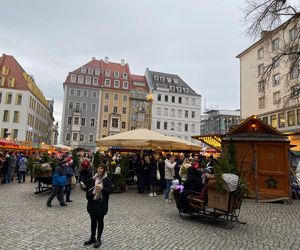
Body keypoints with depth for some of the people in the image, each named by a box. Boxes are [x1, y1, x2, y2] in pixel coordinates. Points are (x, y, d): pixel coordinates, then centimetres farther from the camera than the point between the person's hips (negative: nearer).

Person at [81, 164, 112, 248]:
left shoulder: (107, 179, -8)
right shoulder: (92, 178, 5)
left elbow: (110, 190, -13)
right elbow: (88, 189, 12)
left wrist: (102, 188, -25)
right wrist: (84, 187, -8)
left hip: (101, 203, -4)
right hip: (92, 202, 4)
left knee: (100, 220, 8)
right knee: (93, 220, 15)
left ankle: (98, 239, 21)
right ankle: (92, 238, 30)